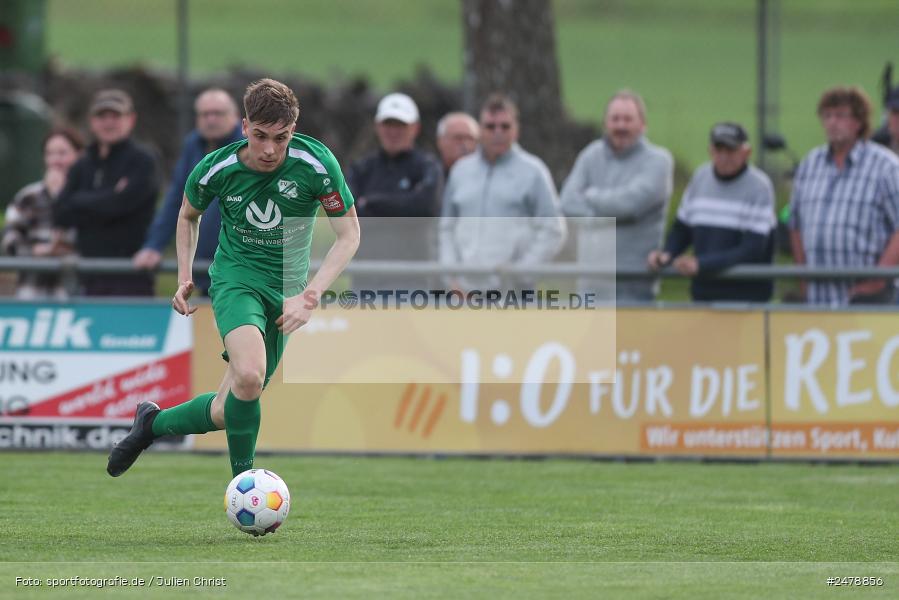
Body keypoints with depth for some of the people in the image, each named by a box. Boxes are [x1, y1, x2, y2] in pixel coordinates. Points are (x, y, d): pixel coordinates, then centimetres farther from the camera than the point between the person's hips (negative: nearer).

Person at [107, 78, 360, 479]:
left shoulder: (317, 164, -18)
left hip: (287, 288, 2)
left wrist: (310, 295, -19)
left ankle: (153, 423, 30)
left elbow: (348, 234, -9)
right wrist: (184, 278, 1)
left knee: (227, 411, 1)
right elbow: (188, 216, 10)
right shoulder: (216, 169, -14)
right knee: (249, 375, -33)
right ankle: (243, 485, -14)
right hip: (235, 276, -2)